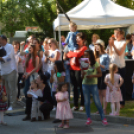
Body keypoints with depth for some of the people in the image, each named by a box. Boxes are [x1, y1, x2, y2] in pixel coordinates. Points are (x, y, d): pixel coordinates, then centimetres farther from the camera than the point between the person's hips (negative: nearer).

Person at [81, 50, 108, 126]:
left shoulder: (95, 64, -5)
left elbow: (100, 74, -3)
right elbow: (82, 77, 7)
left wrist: (92, 76, -17)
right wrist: (83, 74, -16)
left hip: (93, 84, -3)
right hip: (85, 84, 4)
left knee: (97, 102, -5)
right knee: (87, 102, 6)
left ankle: (103, 118, 2)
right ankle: (89, 119, 14)